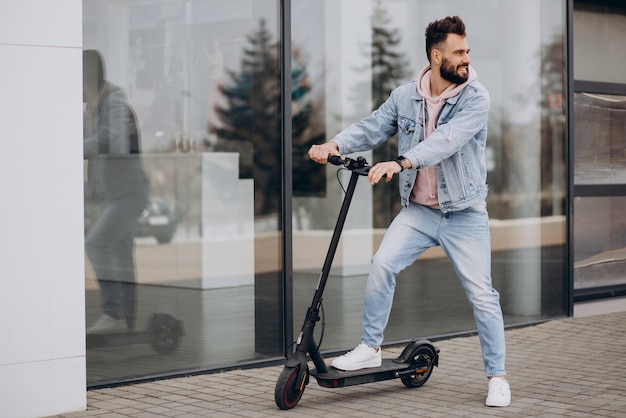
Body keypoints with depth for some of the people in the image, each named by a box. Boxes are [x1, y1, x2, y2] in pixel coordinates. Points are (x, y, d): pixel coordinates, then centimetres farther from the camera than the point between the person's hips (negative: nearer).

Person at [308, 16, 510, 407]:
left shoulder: (475, 98, -13)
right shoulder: (405, 96, 0)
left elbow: (447, 139, -28)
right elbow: (372, 127, -1)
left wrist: (400, 162, -41)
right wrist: (335, 144, -22)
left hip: (465, 214, -3)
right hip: (417, 210, 3)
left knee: (482, 294, -3)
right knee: (383, 264, -15)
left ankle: (498, 376, 12)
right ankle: (370, 348, 2)